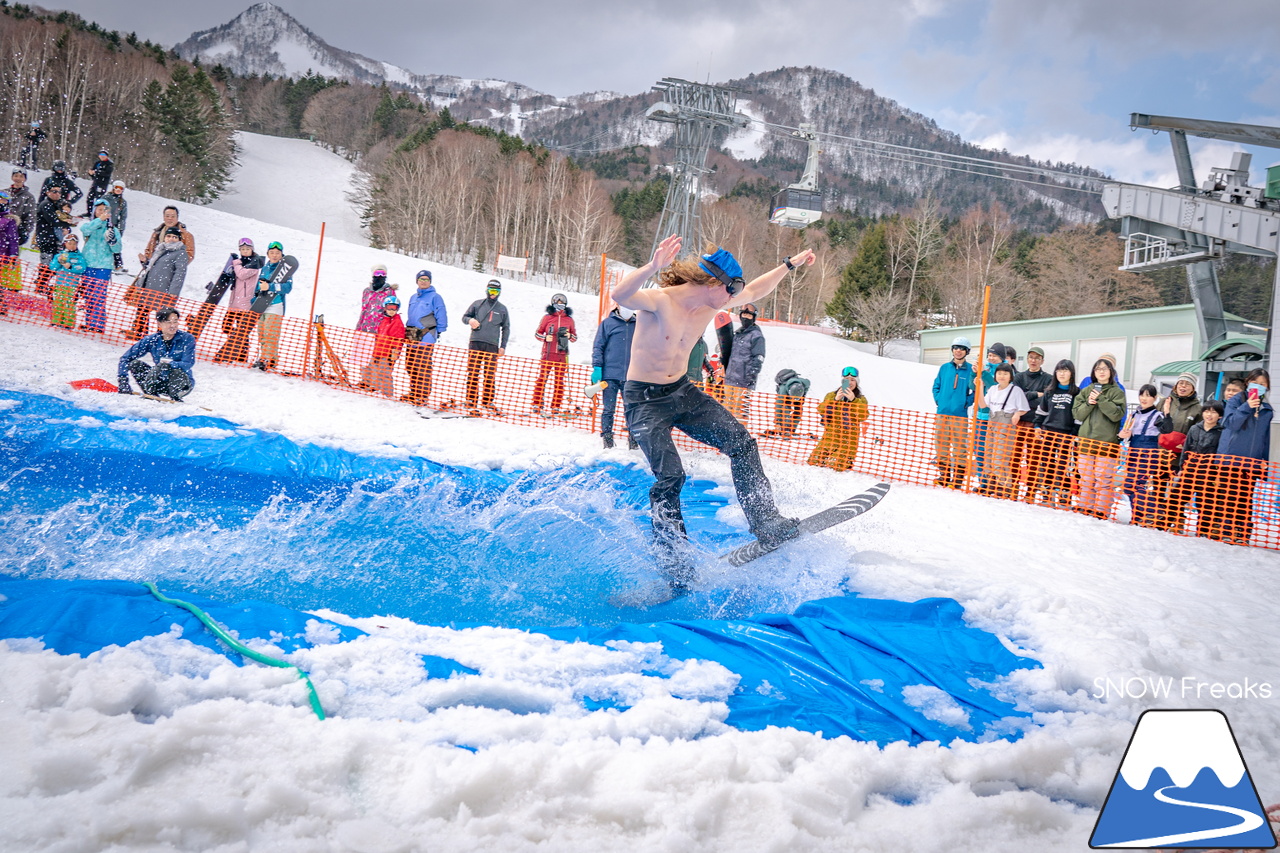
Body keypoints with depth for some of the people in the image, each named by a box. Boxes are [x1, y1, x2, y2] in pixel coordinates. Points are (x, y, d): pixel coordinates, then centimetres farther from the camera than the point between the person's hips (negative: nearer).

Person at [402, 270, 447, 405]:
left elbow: (441, 316, -2)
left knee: (423, 367, -9)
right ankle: (414, 392, 20)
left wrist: (438, 332, -4)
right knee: (410, 365, 8)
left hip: (426, 337, -7)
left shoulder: (435, 297, -1)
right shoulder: (413, 298, 18)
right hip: (412, 337, 7)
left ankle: (423, 395, -4)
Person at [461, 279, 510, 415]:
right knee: (473, 373, -3)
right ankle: (471, 401, -2)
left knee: (490, 375, 2)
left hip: (492, 345, 1)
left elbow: (506, 329, 17)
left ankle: (487, 401, 12)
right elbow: (465, 316, 15)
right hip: (476, 343, -1)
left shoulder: (502, 309, 14)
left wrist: (503, 346, 8)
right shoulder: (477, 304, 11)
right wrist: (470, 320, -10)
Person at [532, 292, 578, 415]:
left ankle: (556, 407, 9)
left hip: (562, 354, 2)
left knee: (559, 380, 4)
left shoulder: (569, 319, 9)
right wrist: (545, 338, -10)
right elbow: (537, 333, 8)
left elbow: (575, 337, 15)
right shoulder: (547, 317, 4)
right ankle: (537, 404, 3)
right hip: (548, 353, -2)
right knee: (542, 378, -3)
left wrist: (570, 336, -6)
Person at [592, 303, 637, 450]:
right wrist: (597, 367, -7)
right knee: (608, 410, 0)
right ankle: (607, 441, 6)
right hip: (610, 374, -2)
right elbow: (598, 347, 2)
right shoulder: (607, 323, 4)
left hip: (631, 377, 2)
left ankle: (633, 442, 11)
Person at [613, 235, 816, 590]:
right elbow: (620, 296, -46)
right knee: (669, 476, -17)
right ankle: (675, 569, -8)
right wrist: (652, 266, -63)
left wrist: (790, 264, 22)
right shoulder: (659, 300, -24)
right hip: (644, 400, -7)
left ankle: (765, 522, 8)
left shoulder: (711, 303, -1)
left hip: (682, 392, 7)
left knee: (740, 442, -3)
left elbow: (753, 293, 18)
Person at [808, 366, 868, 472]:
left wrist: (853, 400, -19)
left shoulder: (861, 399, 6)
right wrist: (835, 400, -15)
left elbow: (863, 417, -11)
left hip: (848, 440, -2)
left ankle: (847, 461, 15)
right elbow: (821, 411, -4)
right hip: (830, 437, 2)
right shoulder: (831, 395, 10)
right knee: (813, 461, -8)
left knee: (835, 465, -18)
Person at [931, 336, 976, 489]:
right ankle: (944, 475, 18)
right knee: (941, 445, 7)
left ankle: (958, 478, 1)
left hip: (960, 415, -4)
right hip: (942, 413, 4)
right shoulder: (945, 368, 10)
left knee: (960, 447, -4)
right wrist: (938, 400, 4)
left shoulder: (971, 370, 0)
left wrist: (966, 402, -9)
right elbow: (936, 386, 18)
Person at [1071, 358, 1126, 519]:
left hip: (1106, 442, -4)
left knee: (1103, 479, -6)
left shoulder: (1116, 392, 3)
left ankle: (1101, 510, -3)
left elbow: (1117, 414, -10)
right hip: (1086, 440, 4)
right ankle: (1085, 507, 14)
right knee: (1086, 478, 7)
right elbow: (1077, 414, 7)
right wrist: (1089, 403, -10)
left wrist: (1101, 400, -16)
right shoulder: (1086, 391, 14)